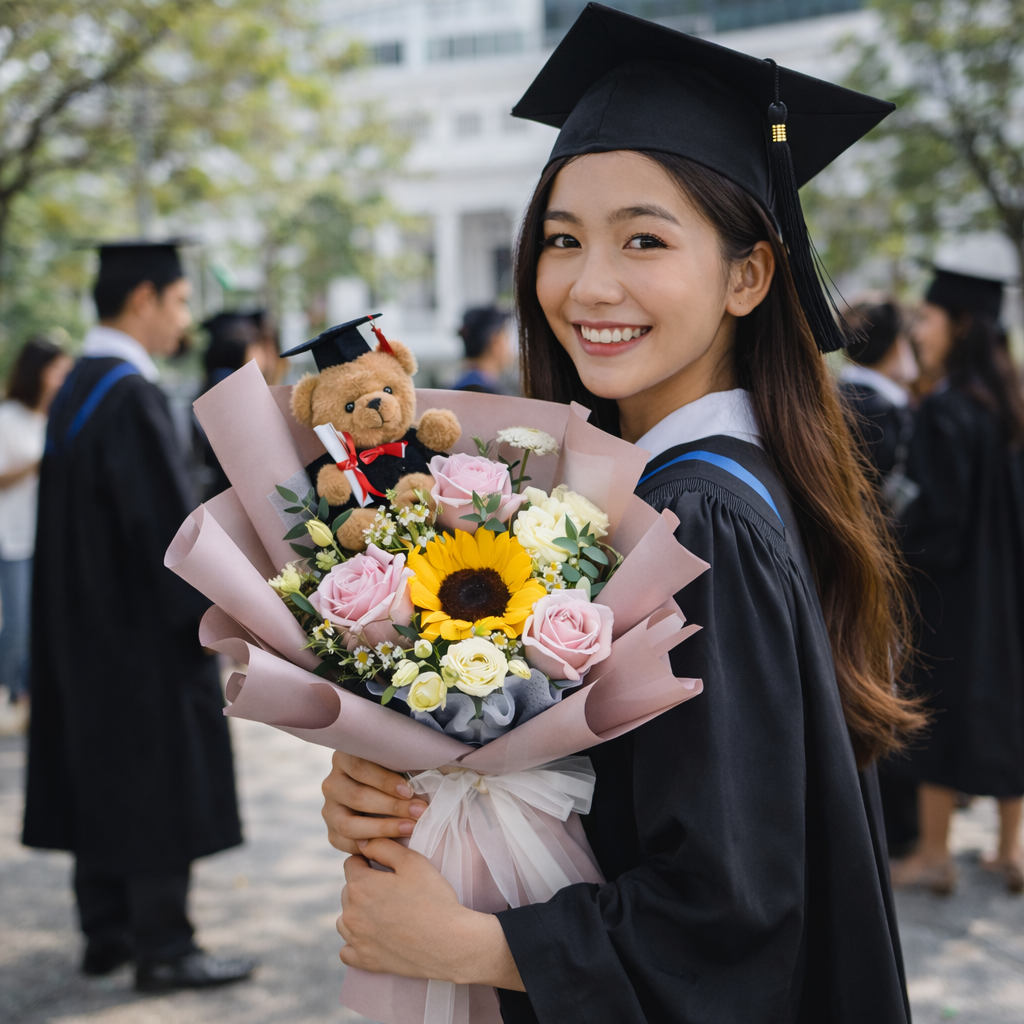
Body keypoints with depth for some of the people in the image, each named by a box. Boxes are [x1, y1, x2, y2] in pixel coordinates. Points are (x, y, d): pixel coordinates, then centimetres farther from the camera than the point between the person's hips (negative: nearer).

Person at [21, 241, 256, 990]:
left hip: (86, 621, 10)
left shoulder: (77, 388, 11)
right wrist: (213, 604, -14)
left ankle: (106, 932, 23)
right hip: (143, 624, -10)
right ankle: (162, 949, 7)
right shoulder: (131, 395, -19)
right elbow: (165, 514, -23)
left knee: (100, 772, 14)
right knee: (159, 778, -1)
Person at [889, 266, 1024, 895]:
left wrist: (898, 566, -10)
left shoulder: (945, 411, -19)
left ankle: (934, 855, 10)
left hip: (952, 584, -8)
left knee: (942, 706, 2)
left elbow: (939, 513, -21)